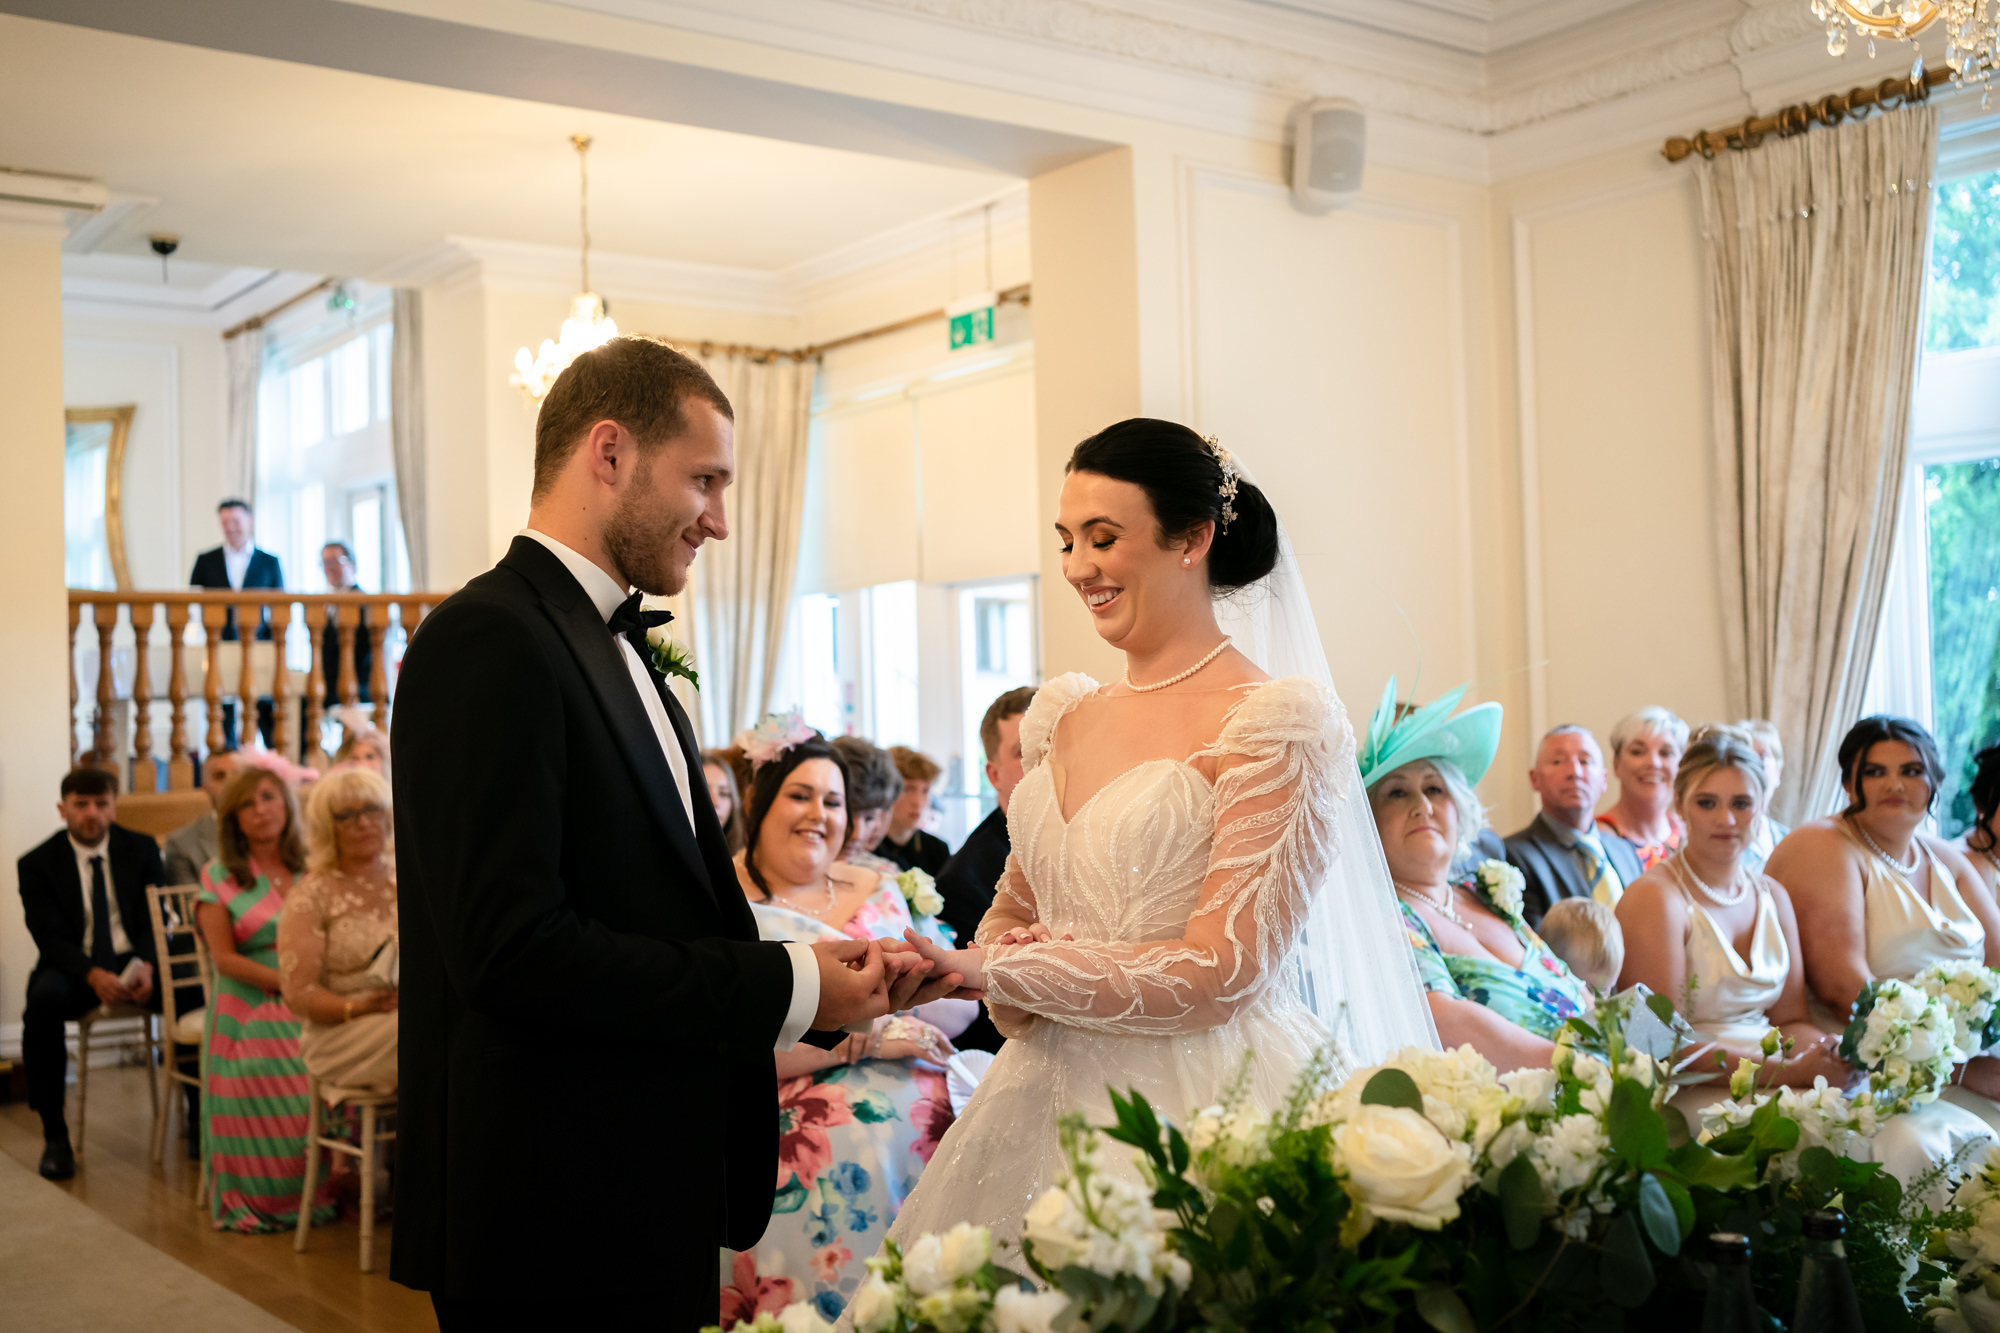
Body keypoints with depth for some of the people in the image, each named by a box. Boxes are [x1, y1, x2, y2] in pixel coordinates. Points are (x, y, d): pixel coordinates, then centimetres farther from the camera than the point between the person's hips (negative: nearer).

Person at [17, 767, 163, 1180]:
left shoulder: (142, 849, 6)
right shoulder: (37, 864, 1)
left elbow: (157, 918, 1)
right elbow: (49, 938, -8)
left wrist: (147, 966, -20)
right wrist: (93, 975, -26)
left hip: (135, 962, 1)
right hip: (73, 966, -1)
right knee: (43, 1001, -35)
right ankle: (54, 1137, -24)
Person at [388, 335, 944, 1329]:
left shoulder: (619, 649, 14)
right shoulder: (490, 640, -15)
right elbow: (513, 949, -24)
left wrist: (832, 980, 0)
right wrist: (781, 988, -17)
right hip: (552, 1222, -9)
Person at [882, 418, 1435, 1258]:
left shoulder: (1273, 725, -11)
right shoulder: (1061, 717, 9)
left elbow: (1222, 970, -16)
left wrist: (999, 972, -15)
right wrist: (1004, 981, -6)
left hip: (1205, 1107, -6)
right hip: (1052, 1095, 6)